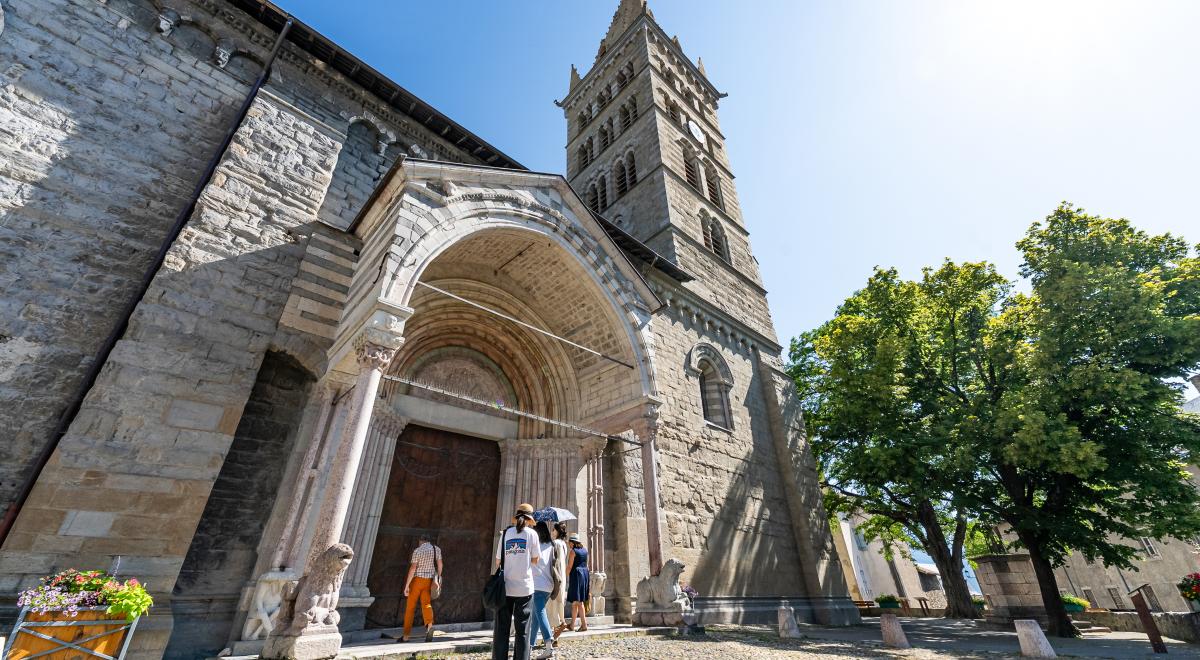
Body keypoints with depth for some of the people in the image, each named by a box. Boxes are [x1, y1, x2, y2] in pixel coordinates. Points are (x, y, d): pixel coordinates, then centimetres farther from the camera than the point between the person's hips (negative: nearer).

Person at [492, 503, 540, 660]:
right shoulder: (532, 533, -2)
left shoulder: (506, 533, 2)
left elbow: (498, 561, 2)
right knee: (522, 629, 8)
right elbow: (534, 560, 4)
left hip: (505, 587, 1)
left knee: (501, 629, 10)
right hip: (524, 587, -1)